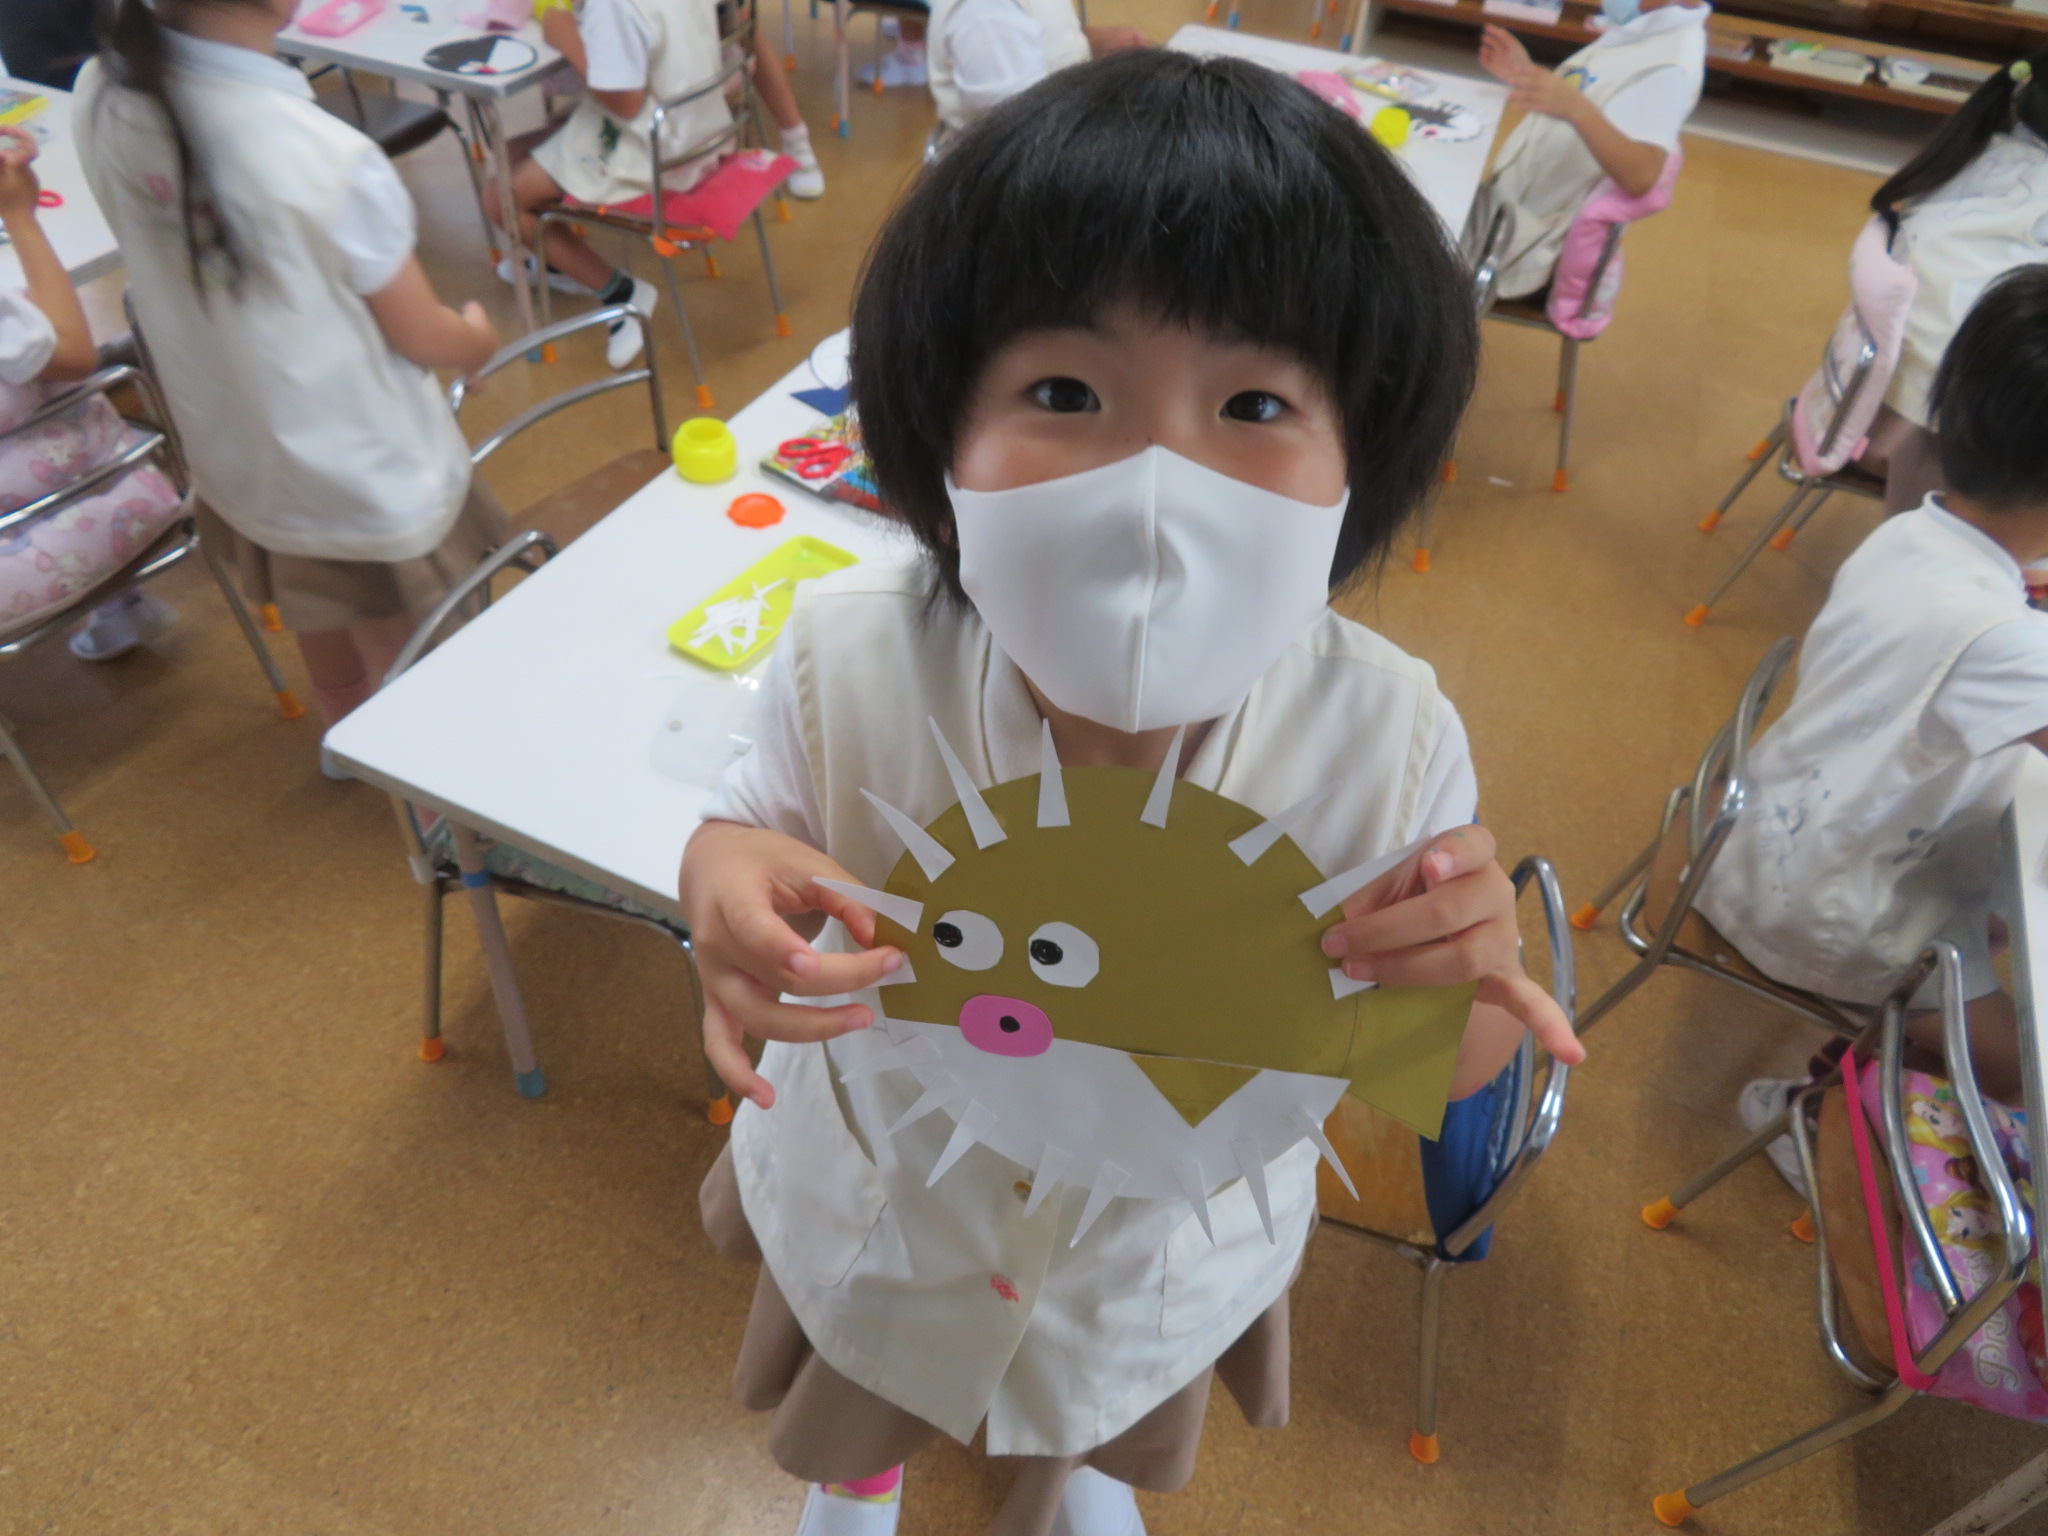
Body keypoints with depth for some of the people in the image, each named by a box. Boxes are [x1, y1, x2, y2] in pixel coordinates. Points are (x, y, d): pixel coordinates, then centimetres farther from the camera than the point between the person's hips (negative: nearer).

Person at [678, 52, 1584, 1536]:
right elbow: (763, 821, -12)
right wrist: (725, 877, -37)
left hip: (1173, 1243, 1)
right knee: (852, 1407, 38)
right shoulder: (849, 659, -33)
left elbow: (1434, 1074, -18)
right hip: (886, 1193, 0)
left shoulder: (1388, 739, -33)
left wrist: (1464, 980, -42)